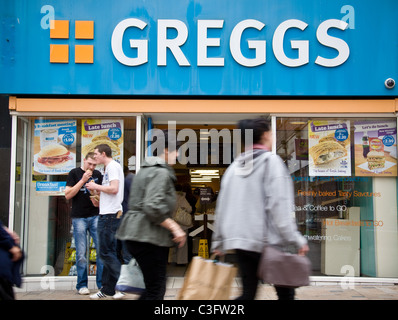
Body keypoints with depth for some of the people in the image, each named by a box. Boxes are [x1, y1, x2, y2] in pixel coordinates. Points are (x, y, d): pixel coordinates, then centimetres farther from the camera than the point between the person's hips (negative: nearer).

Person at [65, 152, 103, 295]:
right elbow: (68, 195, -6)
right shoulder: (74, 173, 2)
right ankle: (82, 285, 10)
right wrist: (83, 180, -12)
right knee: (81, 253, 0)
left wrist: (99, 202, -2)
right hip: (79, 217, -3)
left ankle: (102, 283, 5)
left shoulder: (98, 175, 12)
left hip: (95, 216, 3)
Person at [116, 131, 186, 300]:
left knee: (152, 287, 15)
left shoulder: (146, 169, 19)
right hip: (149, 237, -10)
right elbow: (153, 207, -25)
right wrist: (174, 227, -17)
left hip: (136, 234, 10)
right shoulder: (160, 172, -14)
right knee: (156, 289, -4)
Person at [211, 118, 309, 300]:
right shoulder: (271, 161, -7)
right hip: (268, 239, -6)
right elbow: (279, 205, -15)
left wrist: (218, 241, 19)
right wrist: (296, 240, -14)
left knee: (248, 293, 11)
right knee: (286, 293, 9)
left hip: (242, 239, 6)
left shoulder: (235, 166, 12)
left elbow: (222, 205, 13)